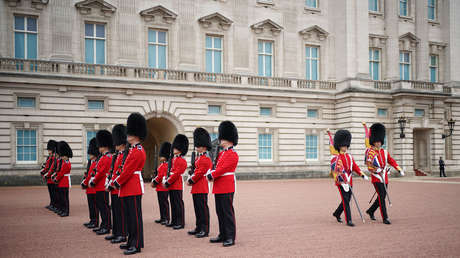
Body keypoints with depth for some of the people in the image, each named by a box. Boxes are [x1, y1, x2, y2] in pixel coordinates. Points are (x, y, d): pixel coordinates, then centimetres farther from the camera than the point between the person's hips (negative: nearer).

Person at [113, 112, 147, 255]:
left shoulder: (138, 151, -14)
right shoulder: (133, 150, 18)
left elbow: (128, 171, -17)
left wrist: (118, 182, -7)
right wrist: (118, 180, 9)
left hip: (134, 189, -10)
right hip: (128, 188, 10)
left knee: (135, 216, -5)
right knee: (129, 216, 16)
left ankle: (137, 245, 0)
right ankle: (131, 241, 25)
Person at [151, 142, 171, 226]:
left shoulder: (166, 165, -14)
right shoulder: (161, 165, 17)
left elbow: (161, 176, -19)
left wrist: (155, 182, -12)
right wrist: (154, 181, 9)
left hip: (163, 187, -10)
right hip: (159, 187, 10)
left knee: (164, 202, -6)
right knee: (161, 203, 13)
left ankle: (166, 219, -2)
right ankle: (162, 218, 20)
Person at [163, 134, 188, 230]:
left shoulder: (182, 161, -11)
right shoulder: (173, 159, 17)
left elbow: (176, 173, -17)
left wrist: (168, 182, -15)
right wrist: (165, 180, 5)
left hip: (177, 185, -9)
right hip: (171, 185, 9)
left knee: (178, 204, -6)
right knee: (173, 203, 13)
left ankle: (181, 223, -1)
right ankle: (174, 221, 21)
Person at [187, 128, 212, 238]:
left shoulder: (206, 159, -13)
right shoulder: (199, 158, 18)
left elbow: (200, 172, -17)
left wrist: (191, 181, -9)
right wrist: (190, 179, 6)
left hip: (202, 188, -10)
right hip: (196, 188, 10)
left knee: (203, 208, -6)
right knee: (197, 208, 14)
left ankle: (205, 230, -2)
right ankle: (198, 228, 22)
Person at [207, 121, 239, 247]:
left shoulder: (233, 154, -11)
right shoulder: (221, 153, 18)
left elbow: (222, 169, -17)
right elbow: (214, 166, 17)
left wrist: (211, 176, -10)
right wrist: (209, 173, -2)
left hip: (227, 188, -9)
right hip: (218, 187, 9)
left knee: (227, 212, -6)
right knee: (220, 212, 13)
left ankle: (231, 237, -1)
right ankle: (223, 235, 22)